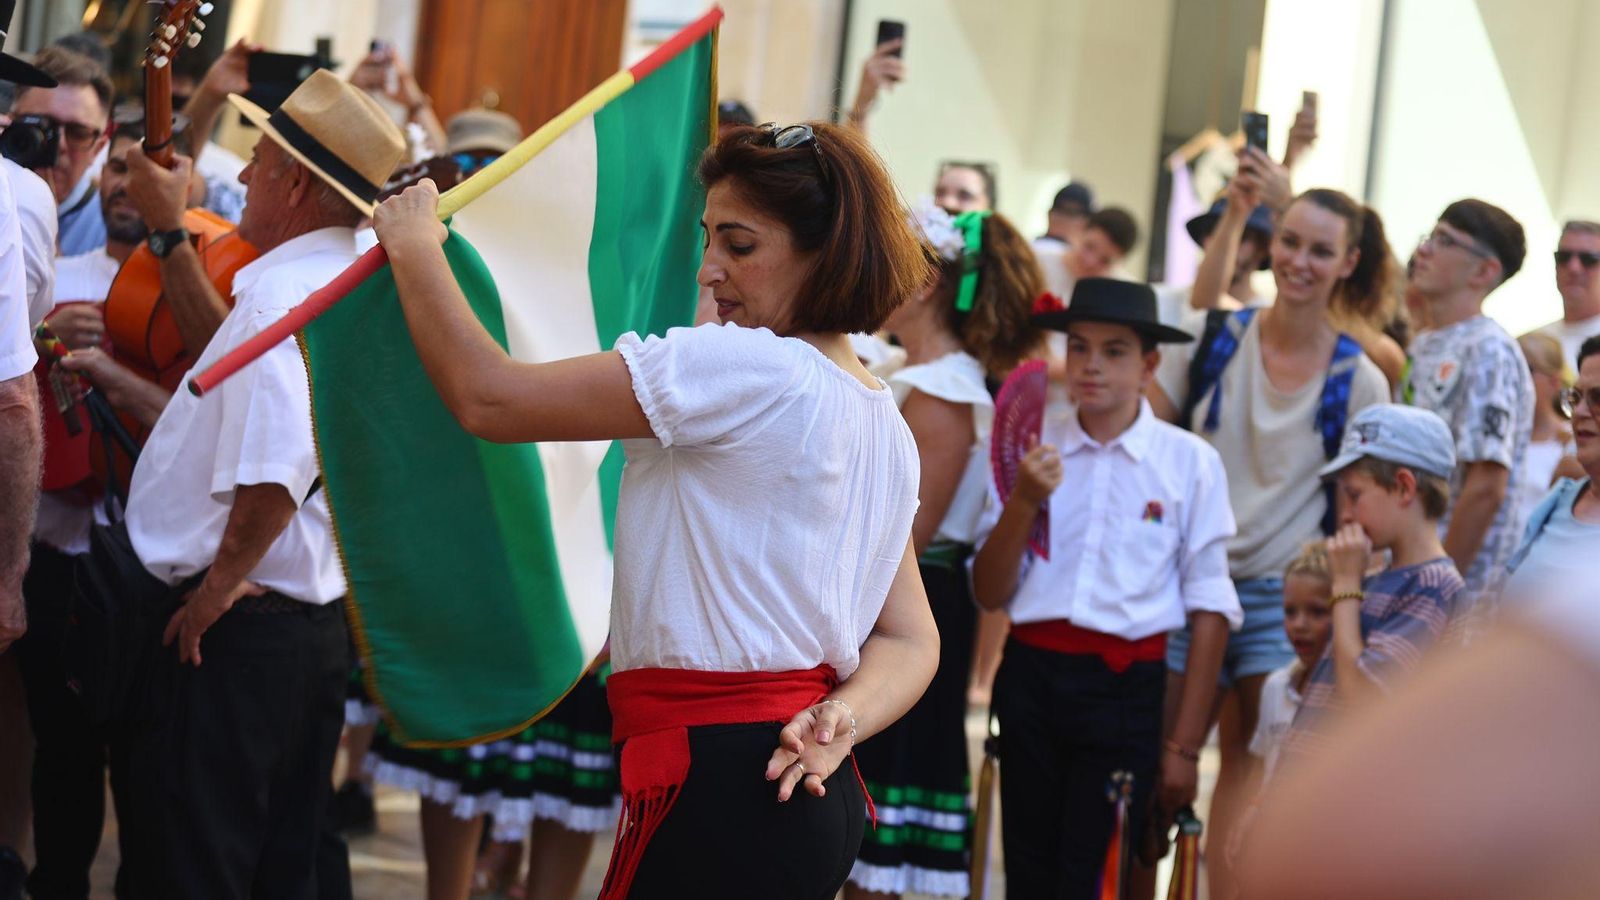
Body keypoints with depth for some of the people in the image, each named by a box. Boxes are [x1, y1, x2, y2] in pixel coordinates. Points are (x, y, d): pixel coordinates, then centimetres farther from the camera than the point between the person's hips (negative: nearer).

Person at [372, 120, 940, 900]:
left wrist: (413, 246, 2)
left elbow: (486, 399, -13)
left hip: (717, 784, -10)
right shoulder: (886, 422, 14)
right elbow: (911, 642, 15)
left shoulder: (746, 366, -15)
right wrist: (843, 718, -6)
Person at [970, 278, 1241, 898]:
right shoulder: (1030, 447, 3)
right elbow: (990, 594, 3)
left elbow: (1209, 608, 1)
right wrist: (1023, 501, -14)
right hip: (1031, 677, 3)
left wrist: (1184, 746, 0)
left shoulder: (1189, 463, -2)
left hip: (1127, 687, -2)